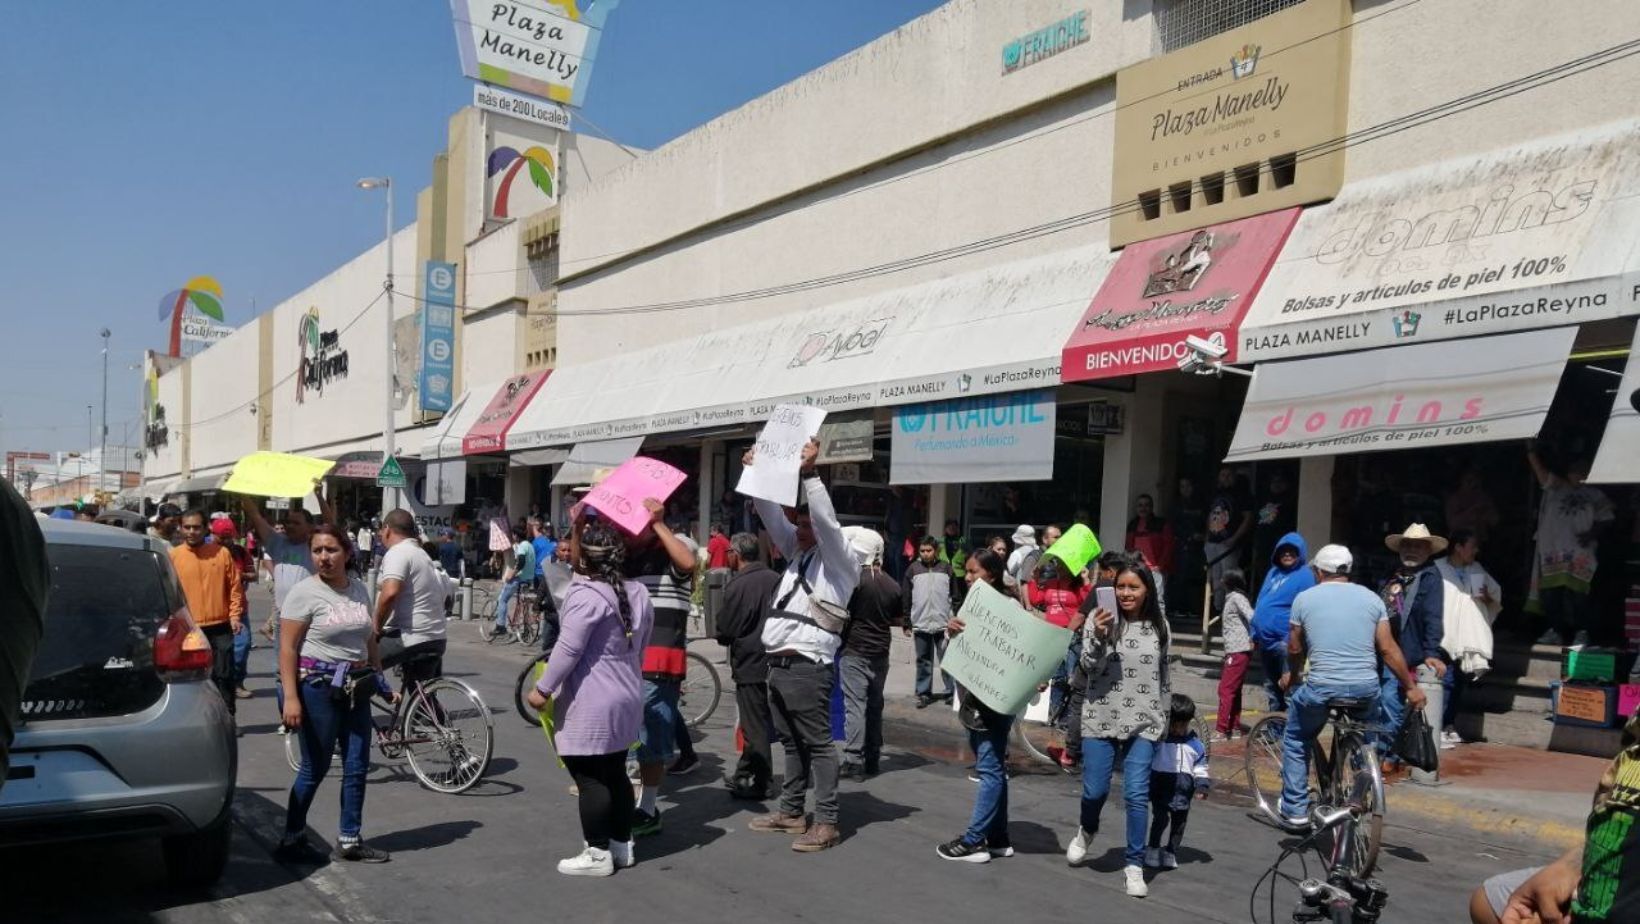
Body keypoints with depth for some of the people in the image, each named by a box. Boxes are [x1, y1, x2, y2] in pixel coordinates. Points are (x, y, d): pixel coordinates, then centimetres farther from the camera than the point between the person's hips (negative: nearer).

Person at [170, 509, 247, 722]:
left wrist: (235, 615, -3)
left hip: (220, 627, 0)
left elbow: (235, 587, 4)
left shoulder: (221, 553, 1)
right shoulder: (173, 555, 1)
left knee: (223, 676, 4)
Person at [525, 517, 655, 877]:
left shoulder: (586, 595, -18)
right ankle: (623, 845, 25)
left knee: (590, 779, 0)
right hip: (626, 699, 9)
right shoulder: (638, 592, 8)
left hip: (589, 705, -9)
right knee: (615, 773, 17)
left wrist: (542, 689, -11)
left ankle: (597, 854, 6)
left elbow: (568, 650, -20)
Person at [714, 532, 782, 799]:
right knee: (758, 720, 17)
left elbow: (725, 631, -14)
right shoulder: (775, 580, 1)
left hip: (749, 663, -7)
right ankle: (744, 775, 27)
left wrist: (725, 638, 7)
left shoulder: (737, 586, -18)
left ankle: (761, 783, 9)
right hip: (773, 660, 7)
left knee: (755, 726, 2)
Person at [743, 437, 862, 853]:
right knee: (791, 742, 15)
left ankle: (826, 822, -2)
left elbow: (825, 520, -19)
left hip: (807, 667, -8)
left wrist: (808, 473, -23)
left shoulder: (839, 559, -4)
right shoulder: (799, 553, 18)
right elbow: (773, 517, 19)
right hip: (779, 664, 9)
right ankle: (791, 811, 24)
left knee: (818, 744, -5)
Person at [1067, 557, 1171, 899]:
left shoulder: (1159, 626, 3)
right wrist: (1098, 637, -28)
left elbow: (1164, 676, 14)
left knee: (1137, 794, -4)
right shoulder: (1101, 618, -6)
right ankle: (1086, 831, 37)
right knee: (1095, 790, 5)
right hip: (1102, 718, -1)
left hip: (1144, 722, 1)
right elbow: (1088, 667, -11)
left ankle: (1134, 865, 8)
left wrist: (1164, 717, 15)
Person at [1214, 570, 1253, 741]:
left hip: (1239, 651, -10)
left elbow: (1251, 616, -21)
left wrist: (1253, 638, -23)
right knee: (1234, 690, 14)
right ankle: (1235, 727, 21)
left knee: (1226, 690, -10)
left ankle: (1221, 730, -10)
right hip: (1233, 651, 10)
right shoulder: (1231, 598, 19)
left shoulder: (1236, 597, -9)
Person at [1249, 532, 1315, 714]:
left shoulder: (1304, 575, -7)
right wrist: (1255, 634, 17)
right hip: (1266, 640, 8)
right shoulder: (1273, 572, 17)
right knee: (1271, 686, 16)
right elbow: (1260, 603, 21)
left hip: (1285, 641, -8)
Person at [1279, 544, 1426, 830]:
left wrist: (1291, 675, 31)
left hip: (1321, 688, -3)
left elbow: (1295, 649, 12)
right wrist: (1411, 687, 15)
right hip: (1366, 690, 3)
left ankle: (1295, 811, 17)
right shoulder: (1371, 598, 8)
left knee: (1296, 741, 21)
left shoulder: (1305, 598, 4)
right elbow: (1389, 649, 5)